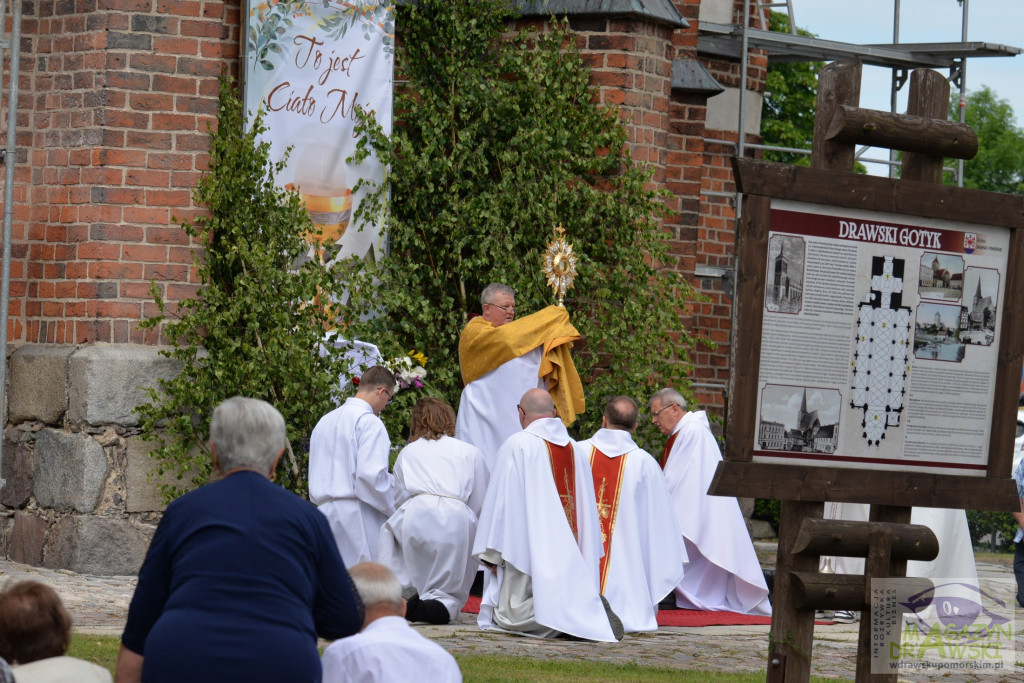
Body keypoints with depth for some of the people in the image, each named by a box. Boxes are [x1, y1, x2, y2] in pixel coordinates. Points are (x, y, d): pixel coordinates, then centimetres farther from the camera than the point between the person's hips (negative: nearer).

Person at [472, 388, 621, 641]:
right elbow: (587, 505, 15)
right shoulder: (575, 450, 12)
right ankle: (587, 606, -16)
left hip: (530, 548, -6)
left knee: (510, 615, -6)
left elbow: (500, 498, -7)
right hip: (570, 552, 6)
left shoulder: (517, 445, -5)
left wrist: (492, 552, -4)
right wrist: (588, 554, 21)